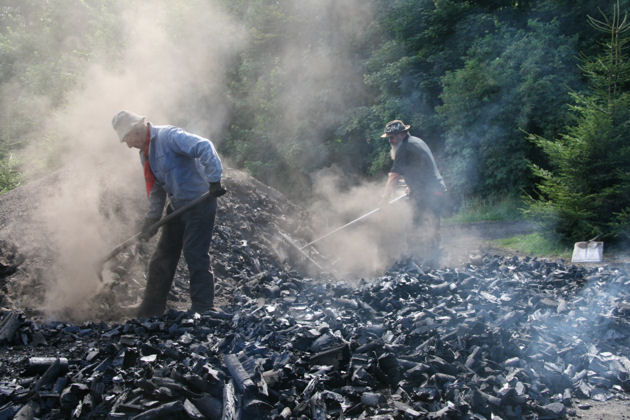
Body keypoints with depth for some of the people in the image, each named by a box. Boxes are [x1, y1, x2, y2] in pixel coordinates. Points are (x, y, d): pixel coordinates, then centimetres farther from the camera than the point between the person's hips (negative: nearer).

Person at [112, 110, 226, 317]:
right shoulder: (145, 152, 10)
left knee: (196, 256, -8)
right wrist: (151, 219, 8)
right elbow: (157, 189, 15)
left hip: (199, 201, -9)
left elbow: (204, 147, -30)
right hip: (177, 205, 9)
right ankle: (150, 311, 21)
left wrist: (214, 180, -33)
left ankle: (202, 310, 2)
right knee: (163, 257, 11)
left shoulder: (169, 136, -18)